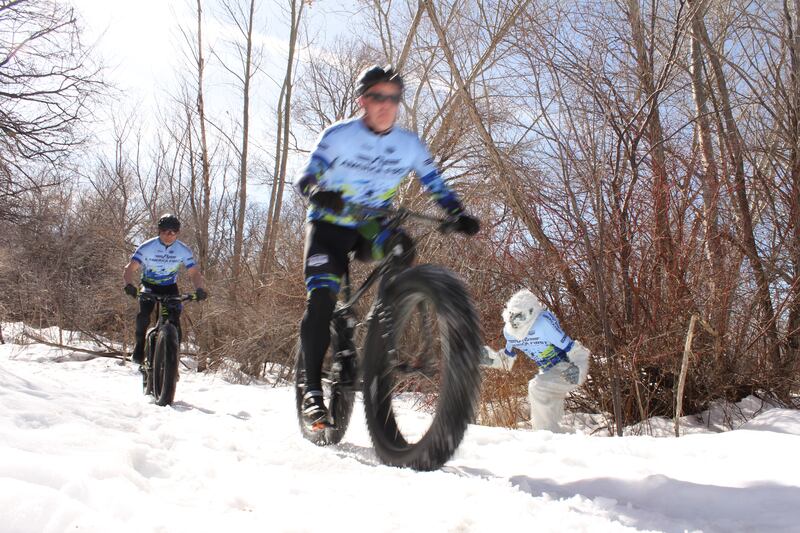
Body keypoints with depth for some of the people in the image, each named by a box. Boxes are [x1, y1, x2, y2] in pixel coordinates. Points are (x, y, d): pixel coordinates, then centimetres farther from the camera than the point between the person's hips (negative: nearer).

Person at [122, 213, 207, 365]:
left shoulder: (184, 250, -16)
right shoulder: (147, 247, -21)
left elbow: (194, 273, -15)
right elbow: (129, 269, -25)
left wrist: (199, 289, -36)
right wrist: (129, 285, -46)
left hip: (170, 287, 1)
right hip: (149, 286, -1)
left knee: (175, 319, -17)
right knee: (144, 315, -25)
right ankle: (139, 345, -1)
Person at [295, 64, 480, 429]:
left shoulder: (409, 145, -5)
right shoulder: (338, 135, -13)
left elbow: (436, 186, -3)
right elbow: (304, 178, -20)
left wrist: (458, 214, -23)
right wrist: (317, 191, -44)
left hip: (372, 226, 4)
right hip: (329, 224, -3)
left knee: (401, 248, -28)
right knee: (321, 298, -22)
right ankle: (312, 388, -13)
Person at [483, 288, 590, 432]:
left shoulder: (544, 323, -29)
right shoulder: (509, 331, -6)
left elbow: (573, 349, -25)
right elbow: (507, 359, 13)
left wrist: (578, 369, -40)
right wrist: (490, 358, -3)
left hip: (567, 370, -8)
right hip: (548, 372, 8)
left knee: (537, 387, -29)